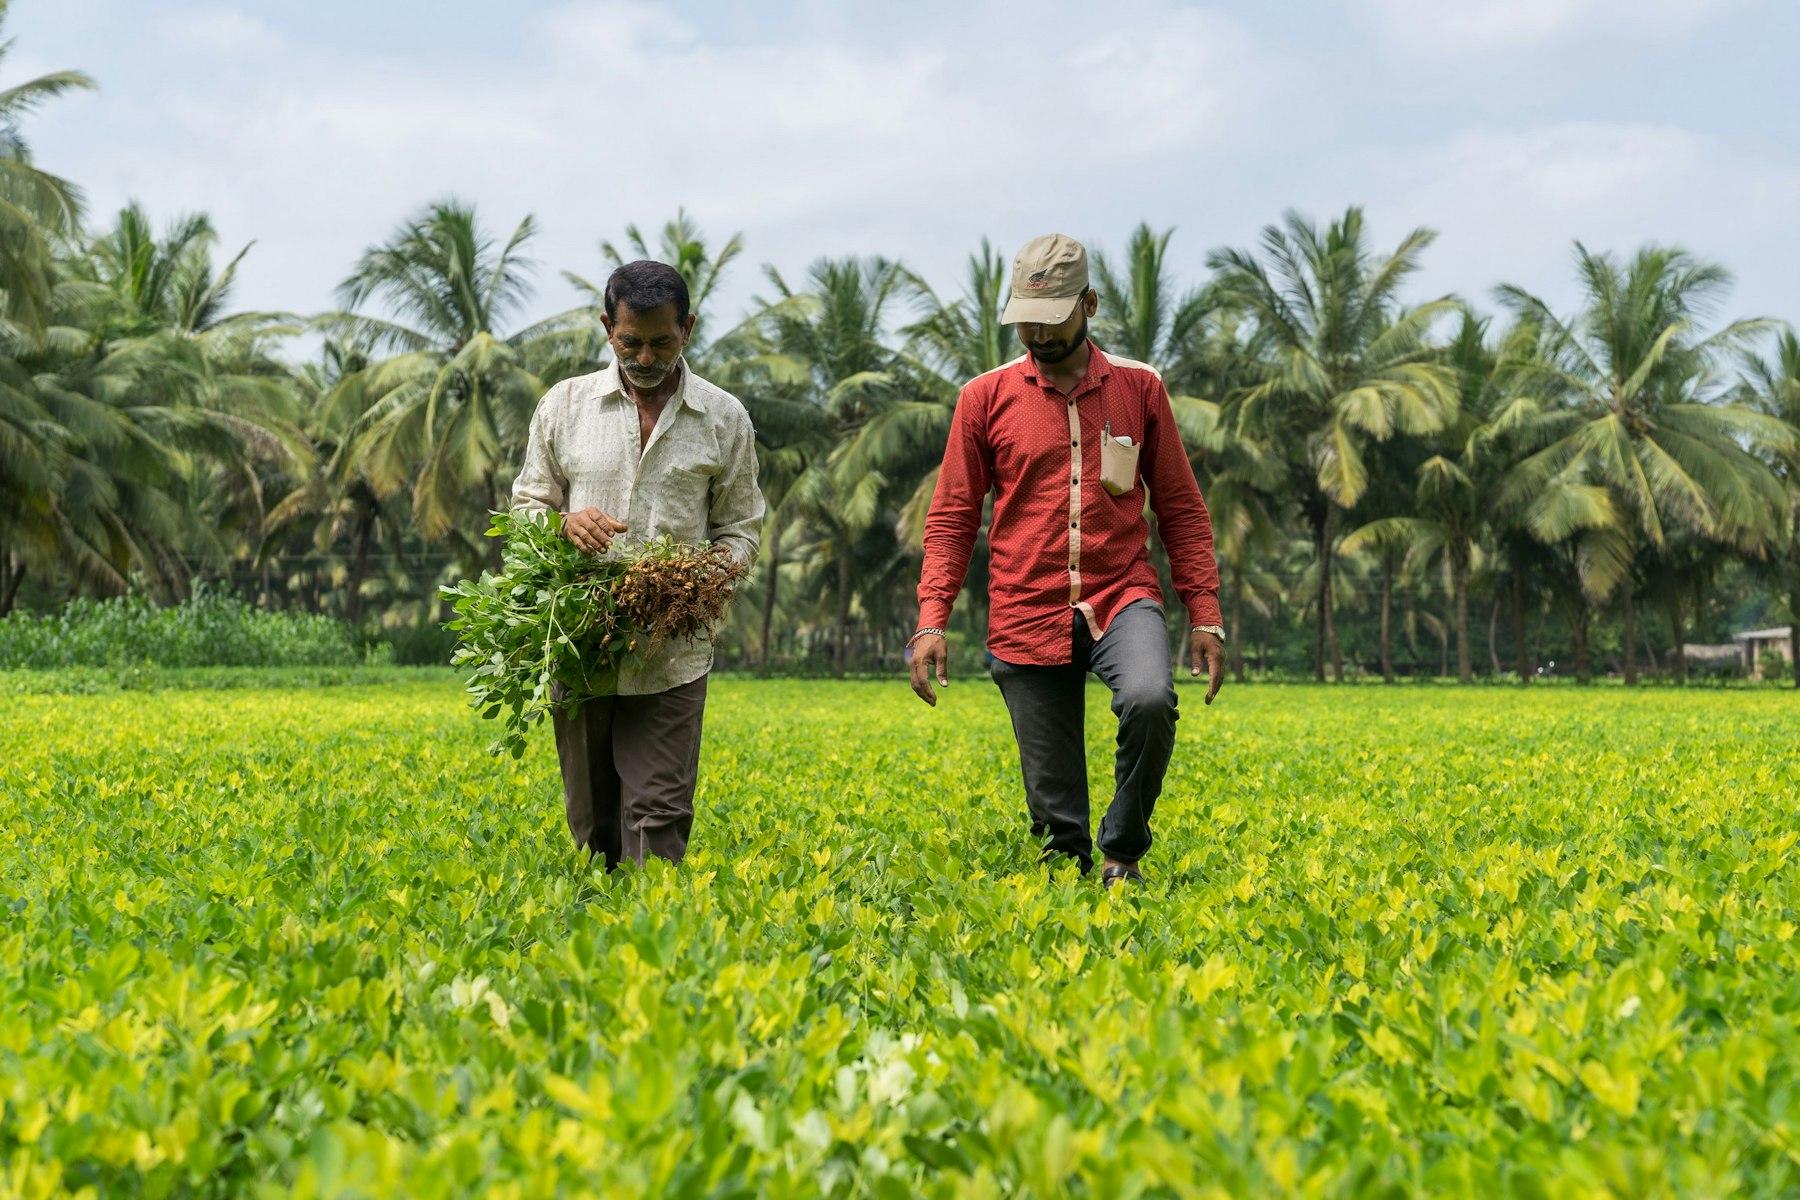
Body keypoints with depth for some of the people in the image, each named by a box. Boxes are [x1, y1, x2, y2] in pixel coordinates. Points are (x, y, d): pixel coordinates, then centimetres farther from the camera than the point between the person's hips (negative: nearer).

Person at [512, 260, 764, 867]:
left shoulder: (724, 418, 5)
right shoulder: (564, 404, 7)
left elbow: (739, 529, 10)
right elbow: (526, 506, 13)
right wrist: (566, 522, -11)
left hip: (673, 653, -2)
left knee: (659, 814, -8)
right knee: (591, 817, 9)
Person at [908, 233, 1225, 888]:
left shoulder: (1140, 388, 6)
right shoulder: (986, 397, 4)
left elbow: (1181, 508, 9)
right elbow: (951, 518, 5)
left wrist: (1206, 615, 1)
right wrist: (930, 622, -7)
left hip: (1120, 597, 0)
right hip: (1028, 614, 1)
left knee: (1150, 700, -31)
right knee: (1055, 809, 1)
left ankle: (1122, 853, -8)